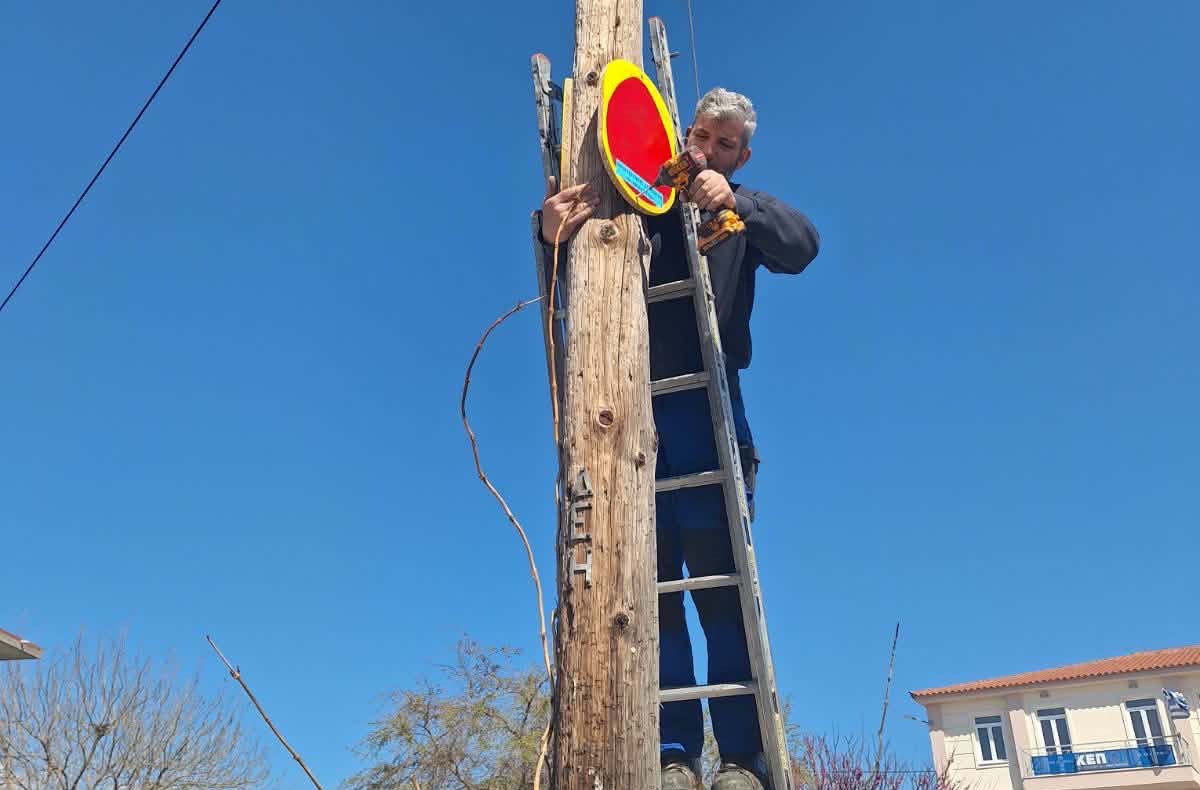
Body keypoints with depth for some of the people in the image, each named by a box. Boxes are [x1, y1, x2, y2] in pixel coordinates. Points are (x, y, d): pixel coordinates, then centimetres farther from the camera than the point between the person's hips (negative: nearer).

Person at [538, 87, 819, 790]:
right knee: (648, 589, -1)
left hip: (705, 408, -1)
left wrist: (736, 200, -22)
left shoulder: (743, 213, 13)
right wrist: (556, 237, -12)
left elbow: (802, 247, -6)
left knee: (721, 586, -5)